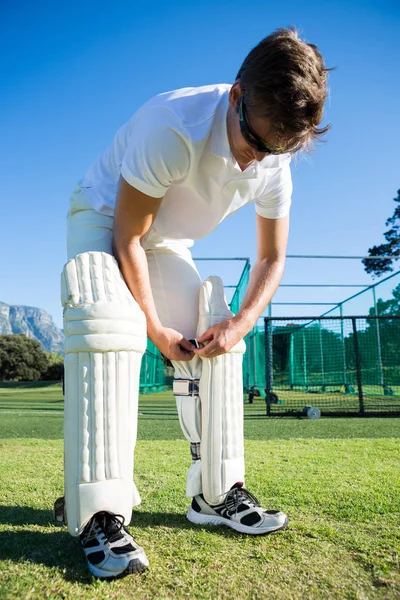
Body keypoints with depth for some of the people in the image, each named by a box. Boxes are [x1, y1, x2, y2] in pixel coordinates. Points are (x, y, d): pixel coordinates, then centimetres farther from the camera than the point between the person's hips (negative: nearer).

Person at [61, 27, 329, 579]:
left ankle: (217, 494, 2)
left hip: (167, 242, 6)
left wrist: (239, 325, -19)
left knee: (217, 338, -7)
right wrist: (155, 329, -22)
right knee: (107, 324, -33)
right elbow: (127, 237, -27)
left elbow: (271, 258, -4)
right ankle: (100, 514, -29)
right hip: (104, 218, -5)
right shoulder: (173, 127, -33)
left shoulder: (275, 166, -14)